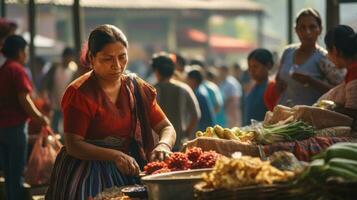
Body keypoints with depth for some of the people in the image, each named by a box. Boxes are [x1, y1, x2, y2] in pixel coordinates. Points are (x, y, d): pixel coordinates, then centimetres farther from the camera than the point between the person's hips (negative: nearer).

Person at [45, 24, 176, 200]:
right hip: (86, 177, -4)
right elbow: (73, 146, -14)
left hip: (128, 174, 4)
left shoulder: (137, 88, 7)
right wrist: (115, 156, -26)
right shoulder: (79, 93, -10)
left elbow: (167, 128, 7)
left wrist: (163, 145, -17)